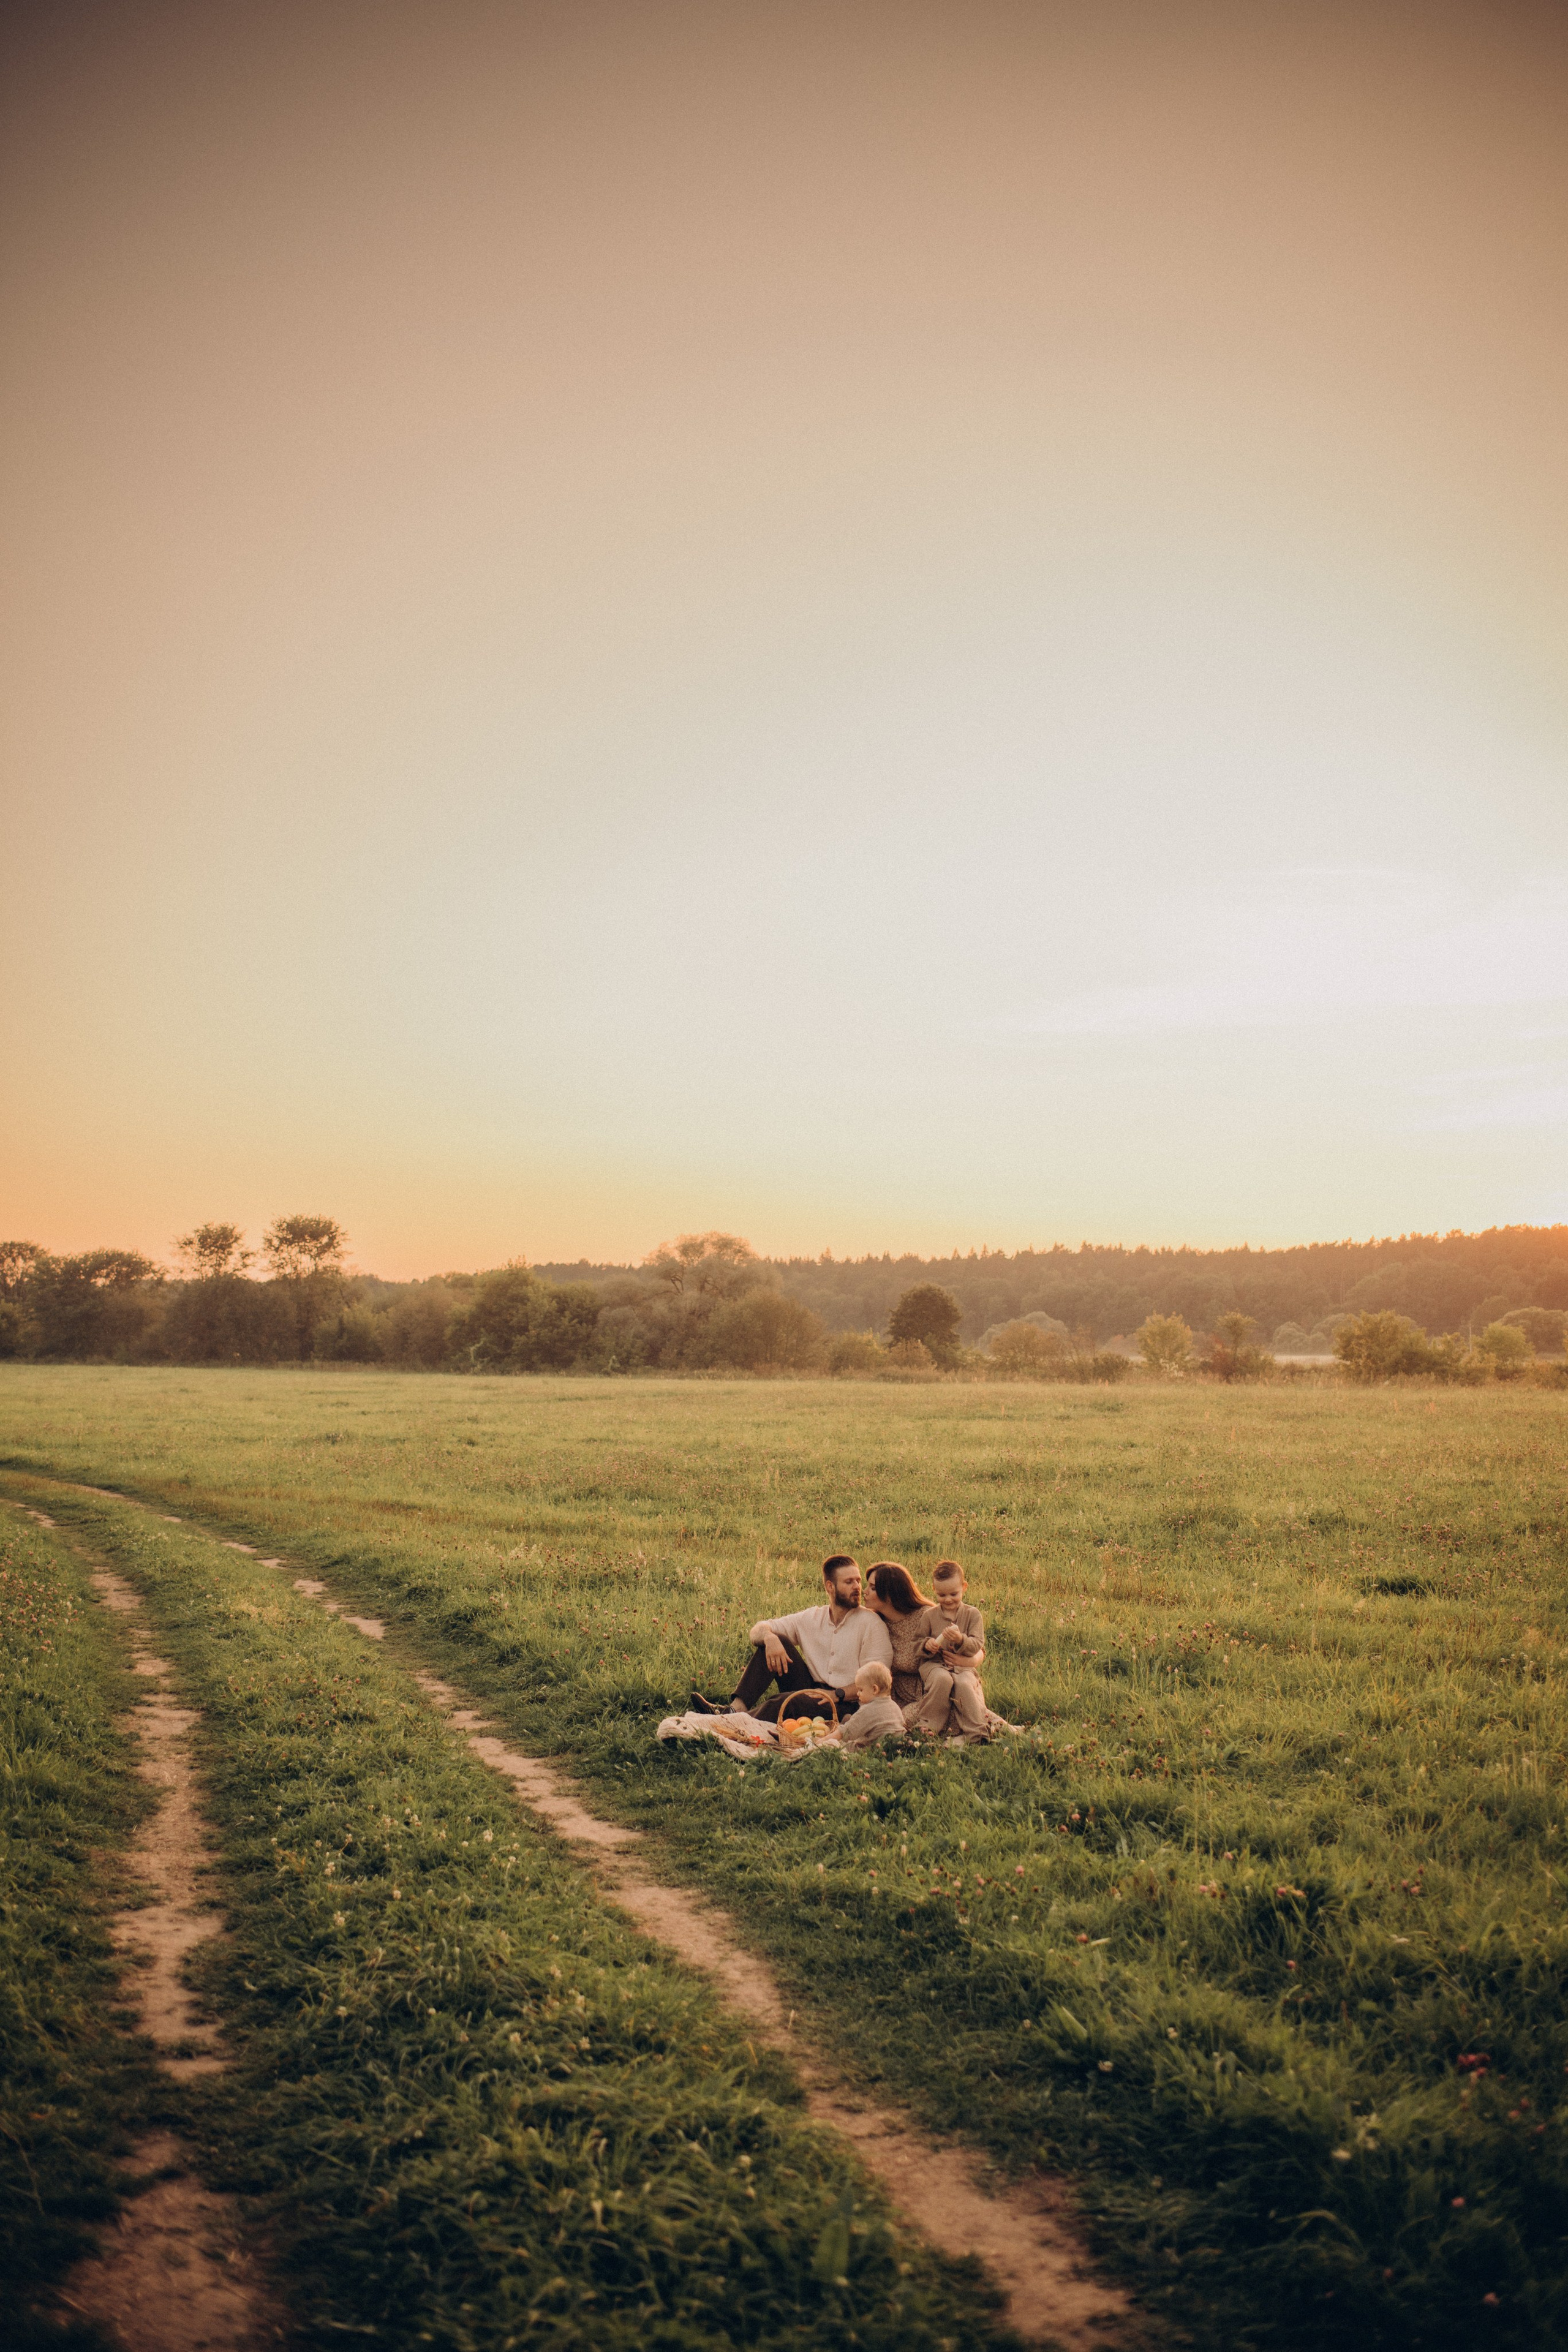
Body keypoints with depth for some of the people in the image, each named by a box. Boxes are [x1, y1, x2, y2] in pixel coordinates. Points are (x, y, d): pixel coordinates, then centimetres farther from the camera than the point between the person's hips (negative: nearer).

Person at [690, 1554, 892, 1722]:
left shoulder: (871, 1623, -5)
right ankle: (737, 1708, -24)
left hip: (847, 1705, -5)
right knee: (776, 1640, -10)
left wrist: (836, 1695, -25)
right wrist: (769, 1637, -20)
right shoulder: (811, 1618, 9)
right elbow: (758, 1630, 5)